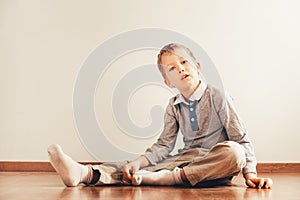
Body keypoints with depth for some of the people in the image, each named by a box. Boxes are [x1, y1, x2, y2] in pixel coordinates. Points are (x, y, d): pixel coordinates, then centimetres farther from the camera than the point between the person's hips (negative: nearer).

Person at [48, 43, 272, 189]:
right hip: (187, 158, 3)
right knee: (132, 167, -17)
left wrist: (250, 172, -16)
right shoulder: (174, 107, 8)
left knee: (234, 152, -39)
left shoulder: (218, 97, -6)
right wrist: (137, 162, -13)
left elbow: (241, 138, -4)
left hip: (215, 163, -3)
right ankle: (86, 173, -46)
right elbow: (163, 146, 4)